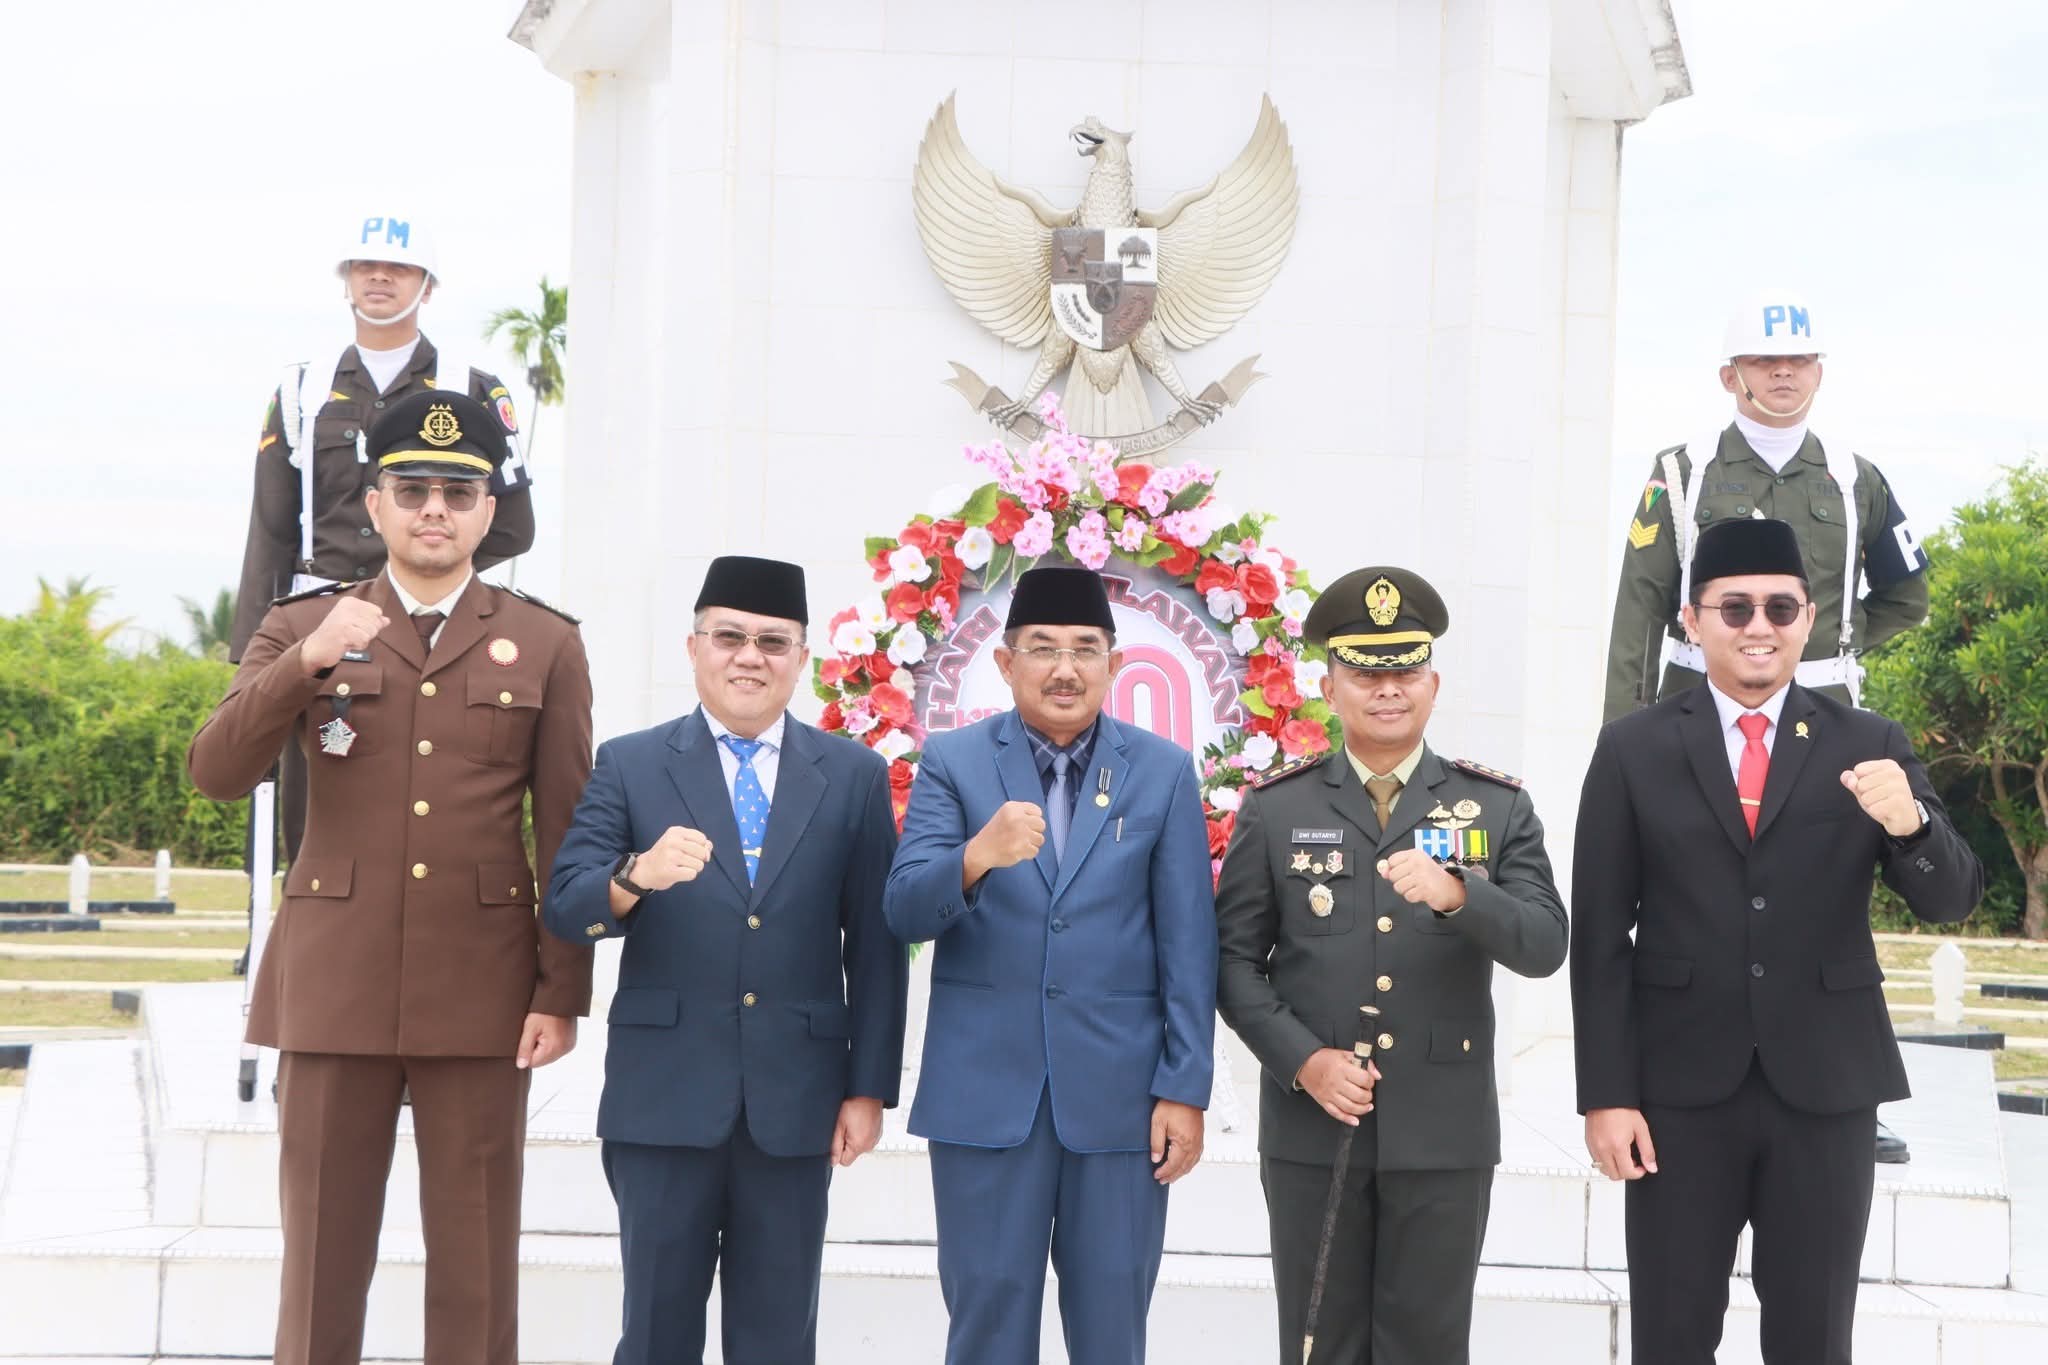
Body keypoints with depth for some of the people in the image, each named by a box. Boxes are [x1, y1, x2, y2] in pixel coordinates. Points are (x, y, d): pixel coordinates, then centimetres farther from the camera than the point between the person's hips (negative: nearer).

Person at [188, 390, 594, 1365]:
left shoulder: (546, 647, 8)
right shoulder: (303, 627, 8)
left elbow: (568, 836, 4)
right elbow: (215, 772, -5)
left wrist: (563, 993, -2)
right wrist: (306, 664, -20)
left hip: (483, 992, 0)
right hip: (335, 985, 0)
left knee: (476, 1263, 4)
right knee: (323, 1254, 4)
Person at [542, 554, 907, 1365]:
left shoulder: (854, 777, 7)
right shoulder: (629, 767, 3)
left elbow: (875, 945, 6)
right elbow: (566, 910, -5)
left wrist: (869, 1086, 1)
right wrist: (636, 875, -26)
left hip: (795, 1100, 1)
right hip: (664, 1094, -1)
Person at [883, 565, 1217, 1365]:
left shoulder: (1163, 772, 4)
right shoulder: (953, 762, 2)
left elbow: (1188, 945, 2)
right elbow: (904, 914, -8)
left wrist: (1185, 1089, -4)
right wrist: (977, 856, -28)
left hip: (1120, 1093, 0)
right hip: (985, 1091, 0)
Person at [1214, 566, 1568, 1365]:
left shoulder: (1499, 807, 4)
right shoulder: (1275, 807, 5)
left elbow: (1544, 947, -6)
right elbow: (1234, 959, 3)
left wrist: (1457, 893, -24)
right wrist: (1302, 1060, -12)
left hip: (1446, 1129, 0)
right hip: (1311, 1126, 0)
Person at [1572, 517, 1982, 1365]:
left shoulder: (1869, 747, 3)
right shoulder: (1633, 750, 1)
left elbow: (1949, 901, -4)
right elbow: (1600, 937, 0)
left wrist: (1909, 822, -26)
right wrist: (1605, 1095, -6)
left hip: (1826, 1085, 1)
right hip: (1680, 1088, -1)